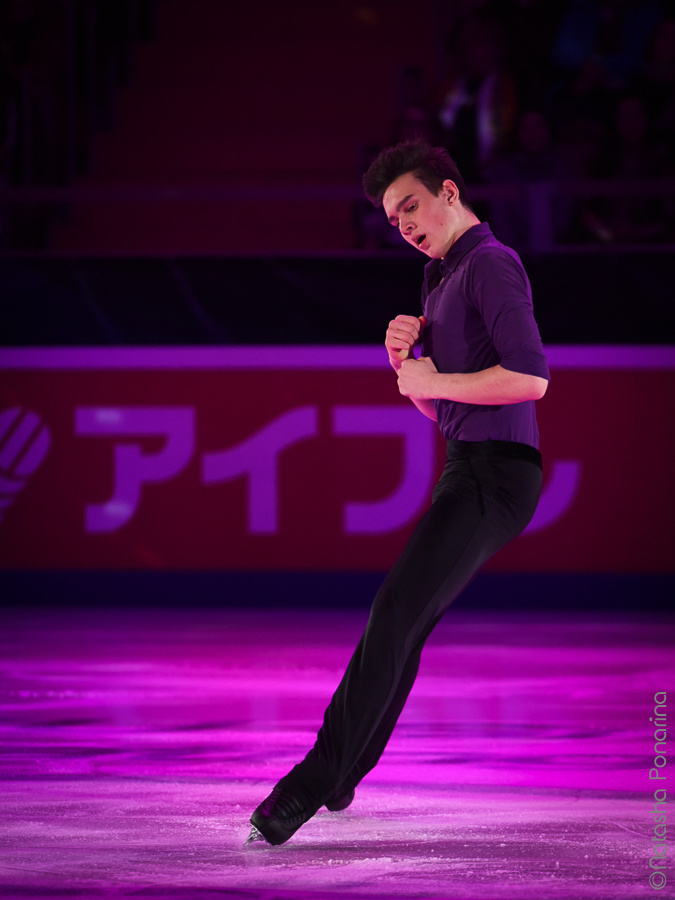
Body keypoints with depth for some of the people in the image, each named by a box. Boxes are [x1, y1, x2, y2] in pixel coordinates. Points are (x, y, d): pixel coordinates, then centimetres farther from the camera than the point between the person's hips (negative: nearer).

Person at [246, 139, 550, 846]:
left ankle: (317, 779, -21)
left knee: (394, 615, -16)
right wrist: (404, 358, 5)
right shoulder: (445, 278, 22)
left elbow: (530, 378, -22)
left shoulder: (492, 265, -9)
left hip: (494, 471, -10)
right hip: (470, 470, 10)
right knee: (404, 626, 13)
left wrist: (432, 381, -12)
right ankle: (340, 778, 19)